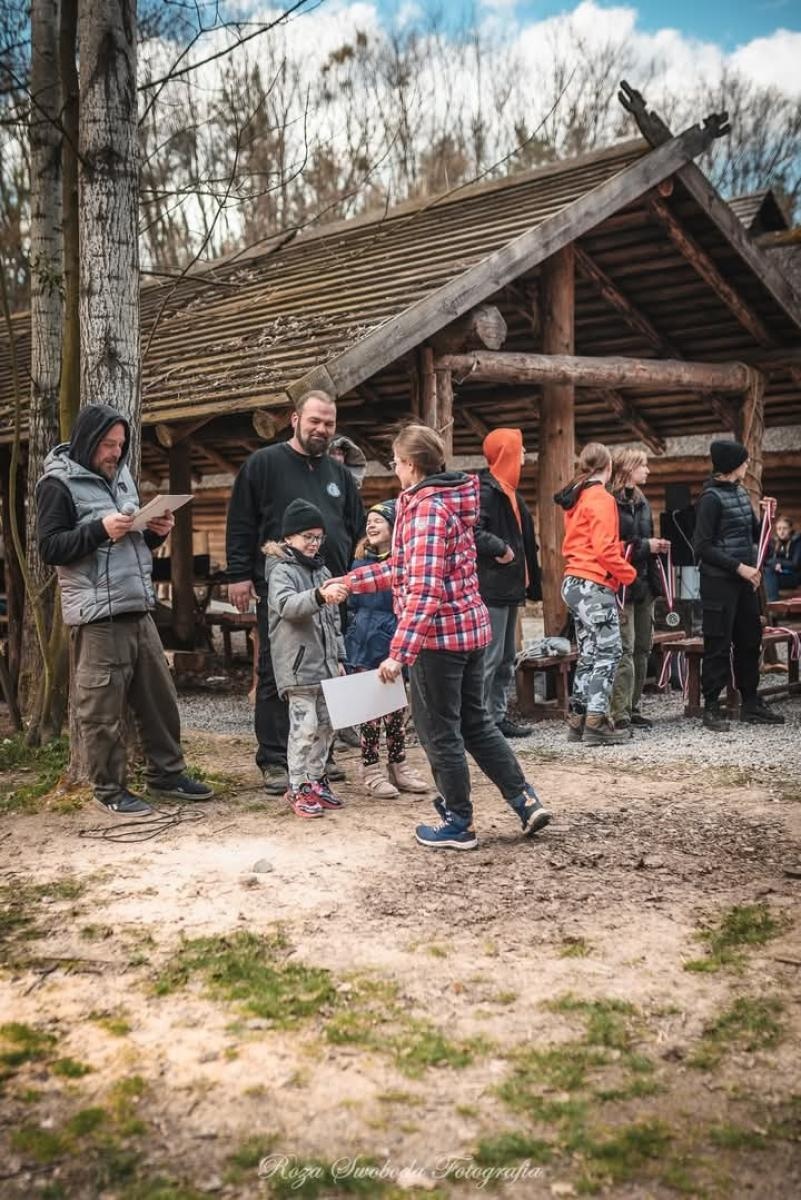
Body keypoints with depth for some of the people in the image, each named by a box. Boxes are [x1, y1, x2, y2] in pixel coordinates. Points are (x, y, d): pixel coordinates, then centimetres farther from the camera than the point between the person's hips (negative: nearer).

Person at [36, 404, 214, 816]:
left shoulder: (121, 476, 18)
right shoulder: (59, 483, -4)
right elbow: (50, 548, -10)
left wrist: (156, 531, 4)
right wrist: (101, 529, -20)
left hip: (138, 609, 7)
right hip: (96, 616, -7)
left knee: (160, 698, 12)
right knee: (103, 709, -2)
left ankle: (166, 774, 25)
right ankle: (110, 790, 11)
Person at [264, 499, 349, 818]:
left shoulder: (322, 571, 17)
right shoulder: (282, 570, -6)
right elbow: (287, 605, -27)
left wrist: (339, 658, 19)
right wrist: (319, 595, -44)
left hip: (325, 663, 8)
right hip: (297, 664, -8)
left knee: (326, 724, 11)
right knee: (305, 726, -9)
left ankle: (316, 780, 23)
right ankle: (298, 788, 1)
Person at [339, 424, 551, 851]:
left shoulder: (428, 510, -17)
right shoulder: (447, 501, 13)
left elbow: (424, 590, -25)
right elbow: (406, 570, 18)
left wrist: (399, 652, -26)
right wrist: (349, 581, 21)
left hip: (438, 634, -9)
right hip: (471, 627, 9)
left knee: (439, 732, 5)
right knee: (476, 723, 19)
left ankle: (458, 825, 16)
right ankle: (526, 801, 19)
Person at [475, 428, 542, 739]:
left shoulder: (507, 490, 18)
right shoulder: (486, 489, -14)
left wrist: (525, 580, 17)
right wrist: (501, 549, -21)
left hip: (509, 586, 11)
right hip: (491, 587, -11)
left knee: (506, 658, 15)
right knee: (489, 658, -8)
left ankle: (498, 715, 24)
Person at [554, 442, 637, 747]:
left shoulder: (576, 498, 15)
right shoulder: (602, 499, -12)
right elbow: (605, 549, -18)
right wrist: (628, 573, -4)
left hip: (574, 582, 9)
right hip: (595, 584, -9)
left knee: (589, 653, 13)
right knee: (608, 652, -6)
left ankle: (578, 720, 14)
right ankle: (596, 722, -10)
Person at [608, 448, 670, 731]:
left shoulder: (641, 502, 17)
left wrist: (657, 546, 6)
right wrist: (645, 546, -15)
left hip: (644, 583, 9)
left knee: (642, 648, 10)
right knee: (625, 649, -9)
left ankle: (632, 707, 18)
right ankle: (619, 714, -6)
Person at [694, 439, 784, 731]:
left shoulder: (741, 492, 12)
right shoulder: (711, 498, -12)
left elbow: (753, 536, 19)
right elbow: (703, 547, -15)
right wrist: (739, 567, -18)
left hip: (745, 580, 8)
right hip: (719, 582, -8)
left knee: (750, 642, 13)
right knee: (718, 646, -3)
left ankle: (751, 704, 23)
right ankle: (711, 709, 5)